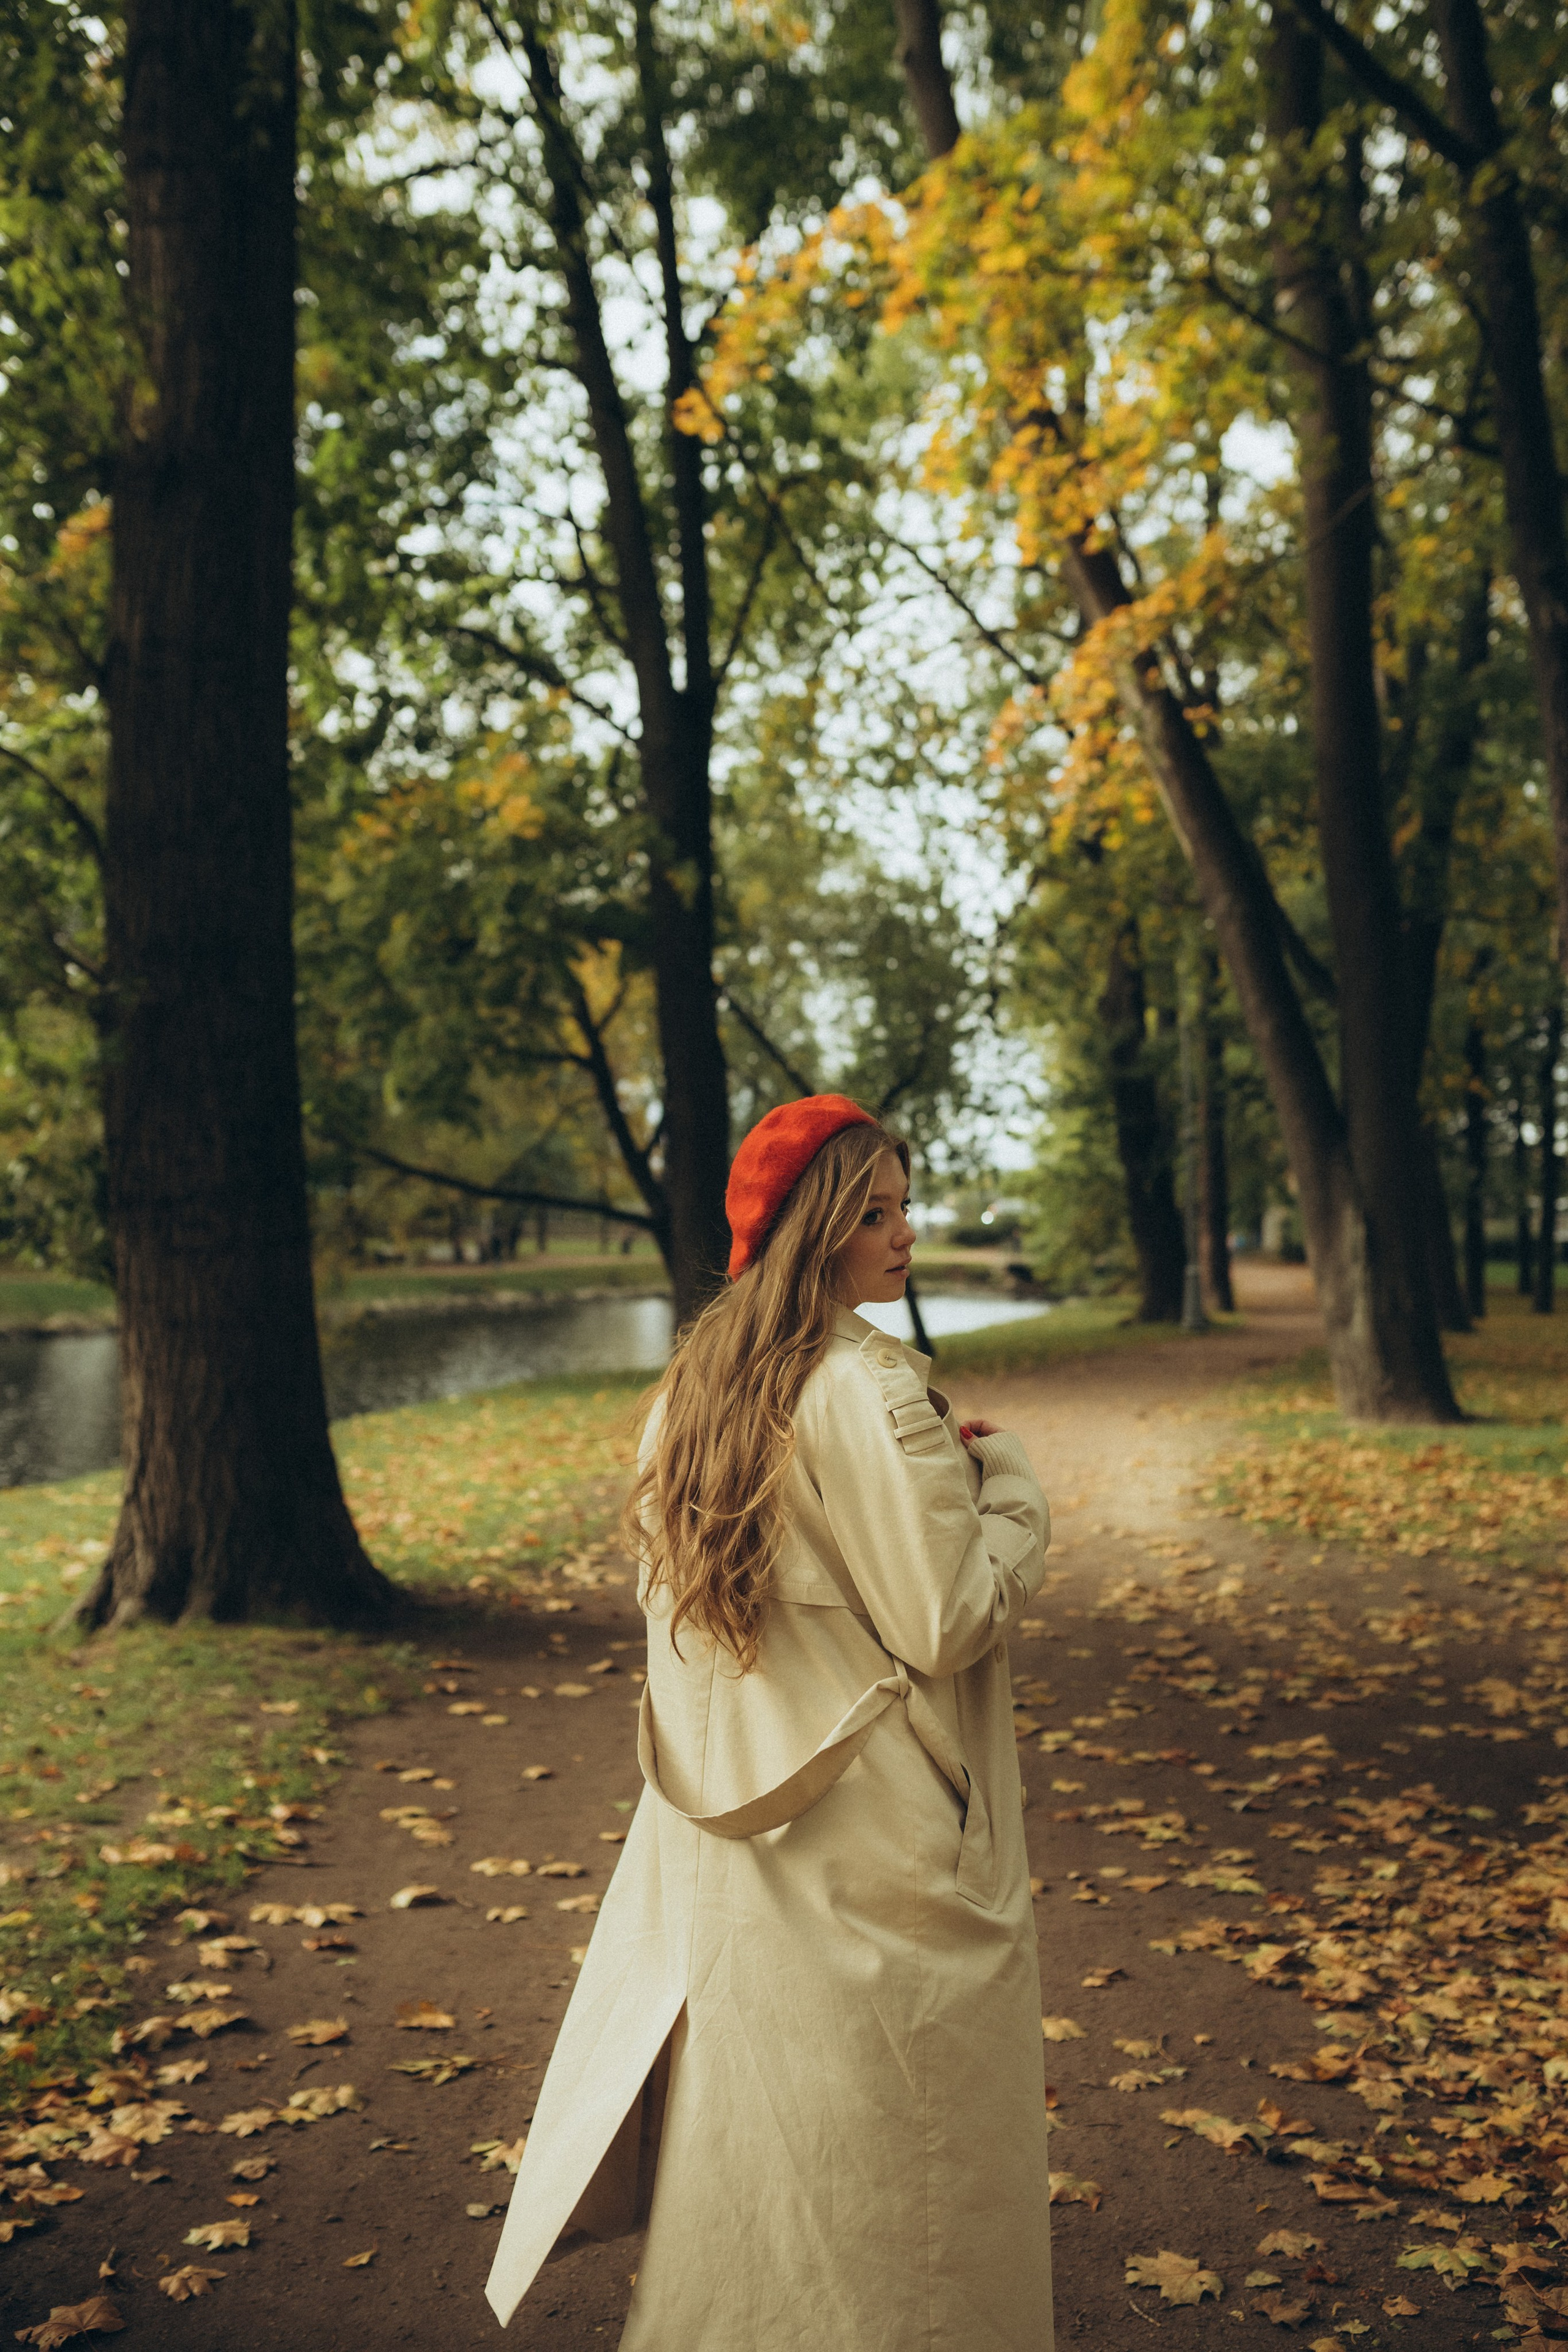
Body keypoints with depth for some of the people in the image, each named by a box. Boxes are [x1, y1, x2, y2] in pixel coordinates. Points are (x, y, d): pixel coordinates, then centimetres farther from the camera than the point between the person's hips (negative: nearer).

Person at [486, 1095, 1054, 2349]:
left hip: (724, 1844, 8)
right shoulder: (872, 1391, -21)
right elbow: (951, 1618, -21)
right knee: (893, 2150, 10)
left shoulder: (700, 1383, 4)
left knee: (757, 2120, 23)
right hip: (875, 1845, -8)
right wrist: (1009, 1481, -4)